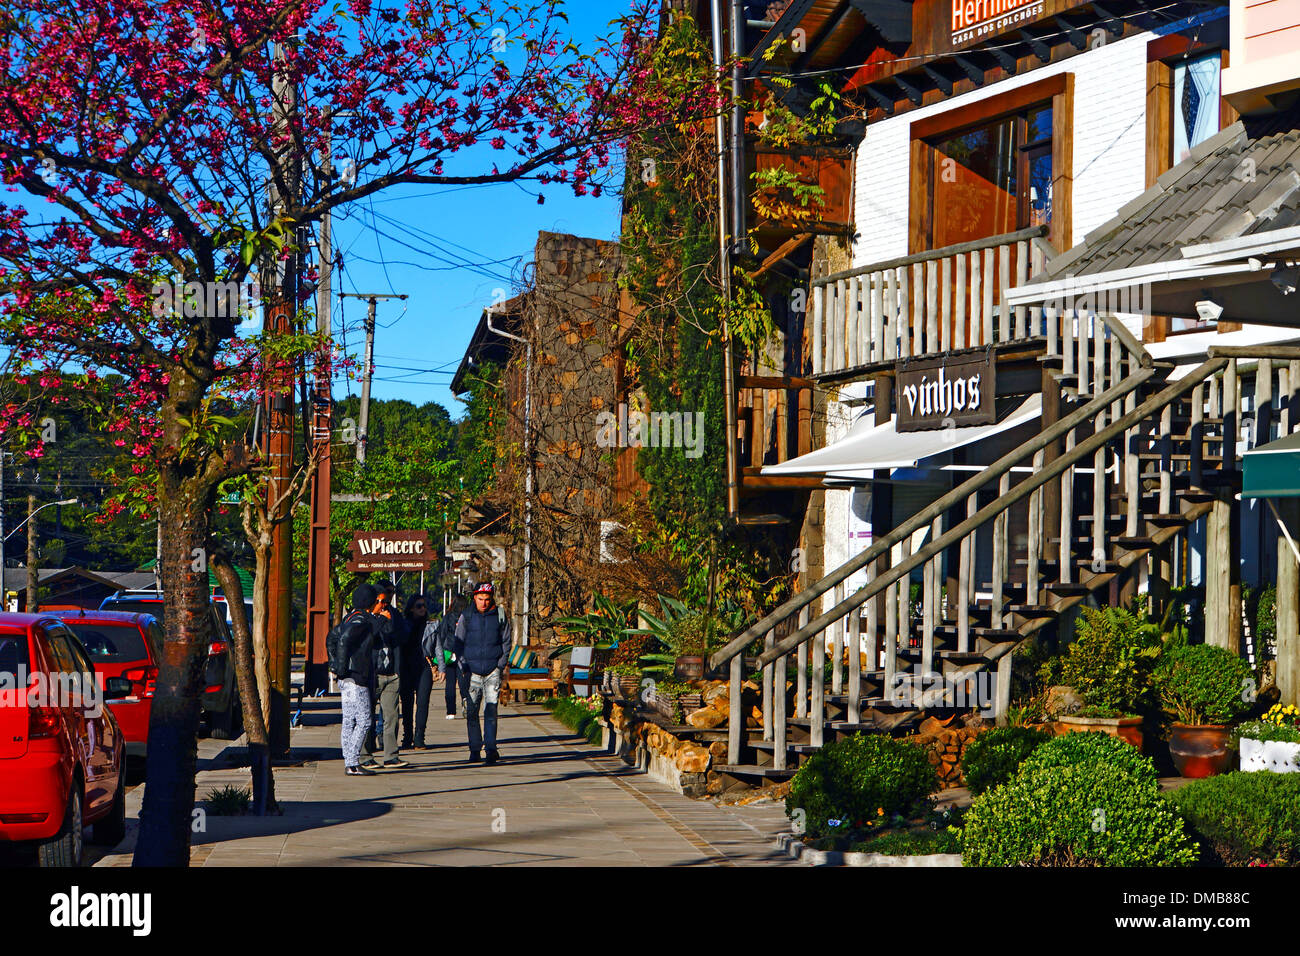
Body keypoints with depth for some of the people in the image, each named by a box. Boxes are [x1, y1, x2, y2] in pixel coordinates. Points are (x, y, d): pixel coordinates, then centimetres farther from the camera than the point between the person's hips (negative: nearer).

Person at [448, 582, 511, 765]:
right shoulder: (466, 616, 4)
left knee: (491, 709, -10)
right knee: (472, 711, 3)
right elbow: (458, 643, 9)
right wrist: (463, 666, 0)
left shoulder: (499, 615, 4)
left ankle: (491, 748, -12)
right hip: (472, 671, 1)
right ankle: (475, 749, 11)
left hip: (493, 670, -1)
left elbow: (506, 641, 12)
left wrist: (503, 665, 3)